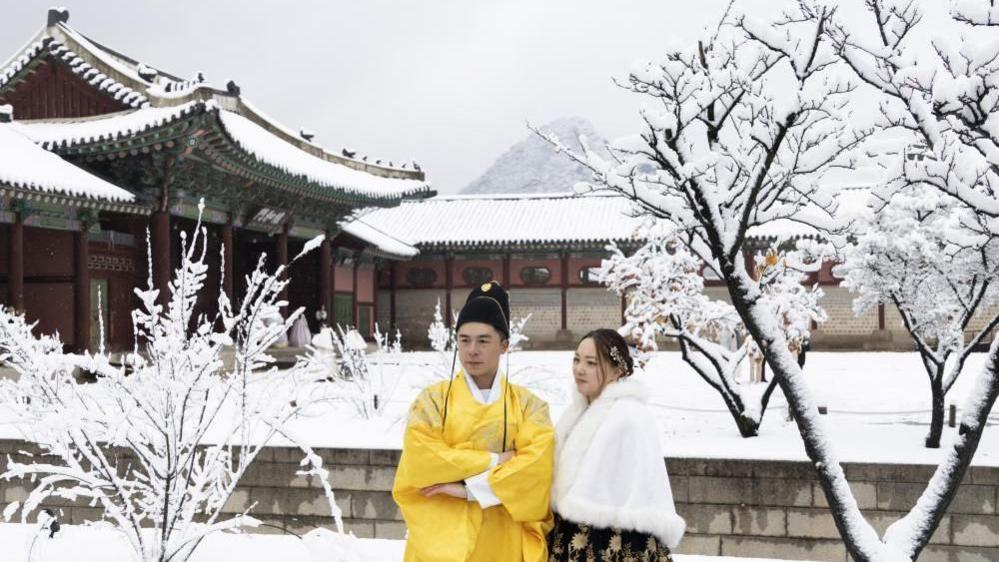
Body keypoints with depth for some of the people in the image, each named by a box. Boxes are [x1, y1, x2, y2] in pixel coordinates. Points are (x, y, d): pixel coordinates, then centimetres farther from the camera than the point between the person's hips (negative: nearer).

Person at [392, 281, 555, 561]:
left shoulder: (528, 404, 4)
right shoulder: (432, 399, 2)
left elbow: (537, 464, -11)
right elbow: (419, 462, -12)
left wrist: (471, 488, -17)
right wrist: (494, 460, -11)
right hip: (443, 539, -1)